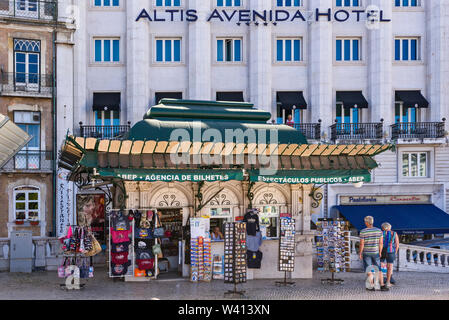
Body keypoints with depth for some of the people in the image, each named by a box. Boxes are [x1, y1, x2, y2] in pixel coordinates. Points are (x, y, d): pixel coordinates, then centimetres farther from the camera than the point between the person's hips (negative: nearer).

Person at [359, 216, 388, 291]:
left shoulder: (363, 232, -13)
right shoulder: (379, 231, -4)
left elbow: (362, 244, -13)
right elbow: (381, 243, -2)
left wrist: (360, 253, -1)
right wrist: (380, 252, 9)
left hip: (366, 253, -2)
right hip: (375, 253, 2)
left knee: (369, 270, 5)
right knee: (378, 270, 11)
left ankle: (372, 287, 4)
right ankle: (382, 285, 4)